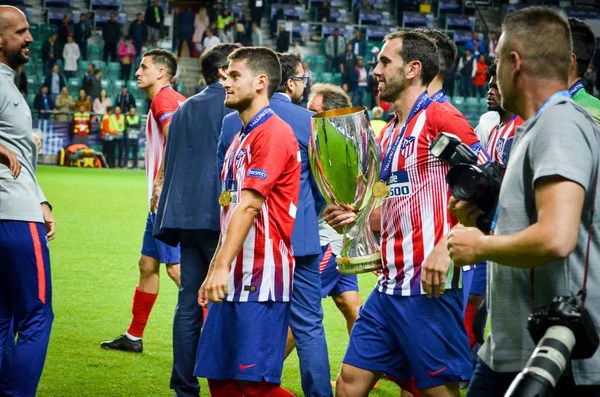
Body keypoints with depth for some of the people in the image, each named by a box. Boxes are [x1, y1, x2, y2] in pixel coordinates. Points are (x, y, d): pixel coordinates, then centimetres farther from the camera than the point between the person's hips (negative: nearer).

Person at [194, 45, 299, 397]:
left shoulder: (273, 133, -11)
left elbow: (248, 206, -20)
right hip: (234, 281, 9)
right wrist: (213, 272, 21)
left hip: (261, 281, -9)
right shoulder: (242, 137, 19)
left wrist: (223, 266, -26)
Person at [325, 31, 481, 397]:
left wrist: (444, 248, -23)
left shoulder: (439, 118, -9)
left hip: (429, 285, -9)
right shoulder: (390, 133, 17)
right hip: (390, 284, 9)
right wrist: (356, 218, 8)